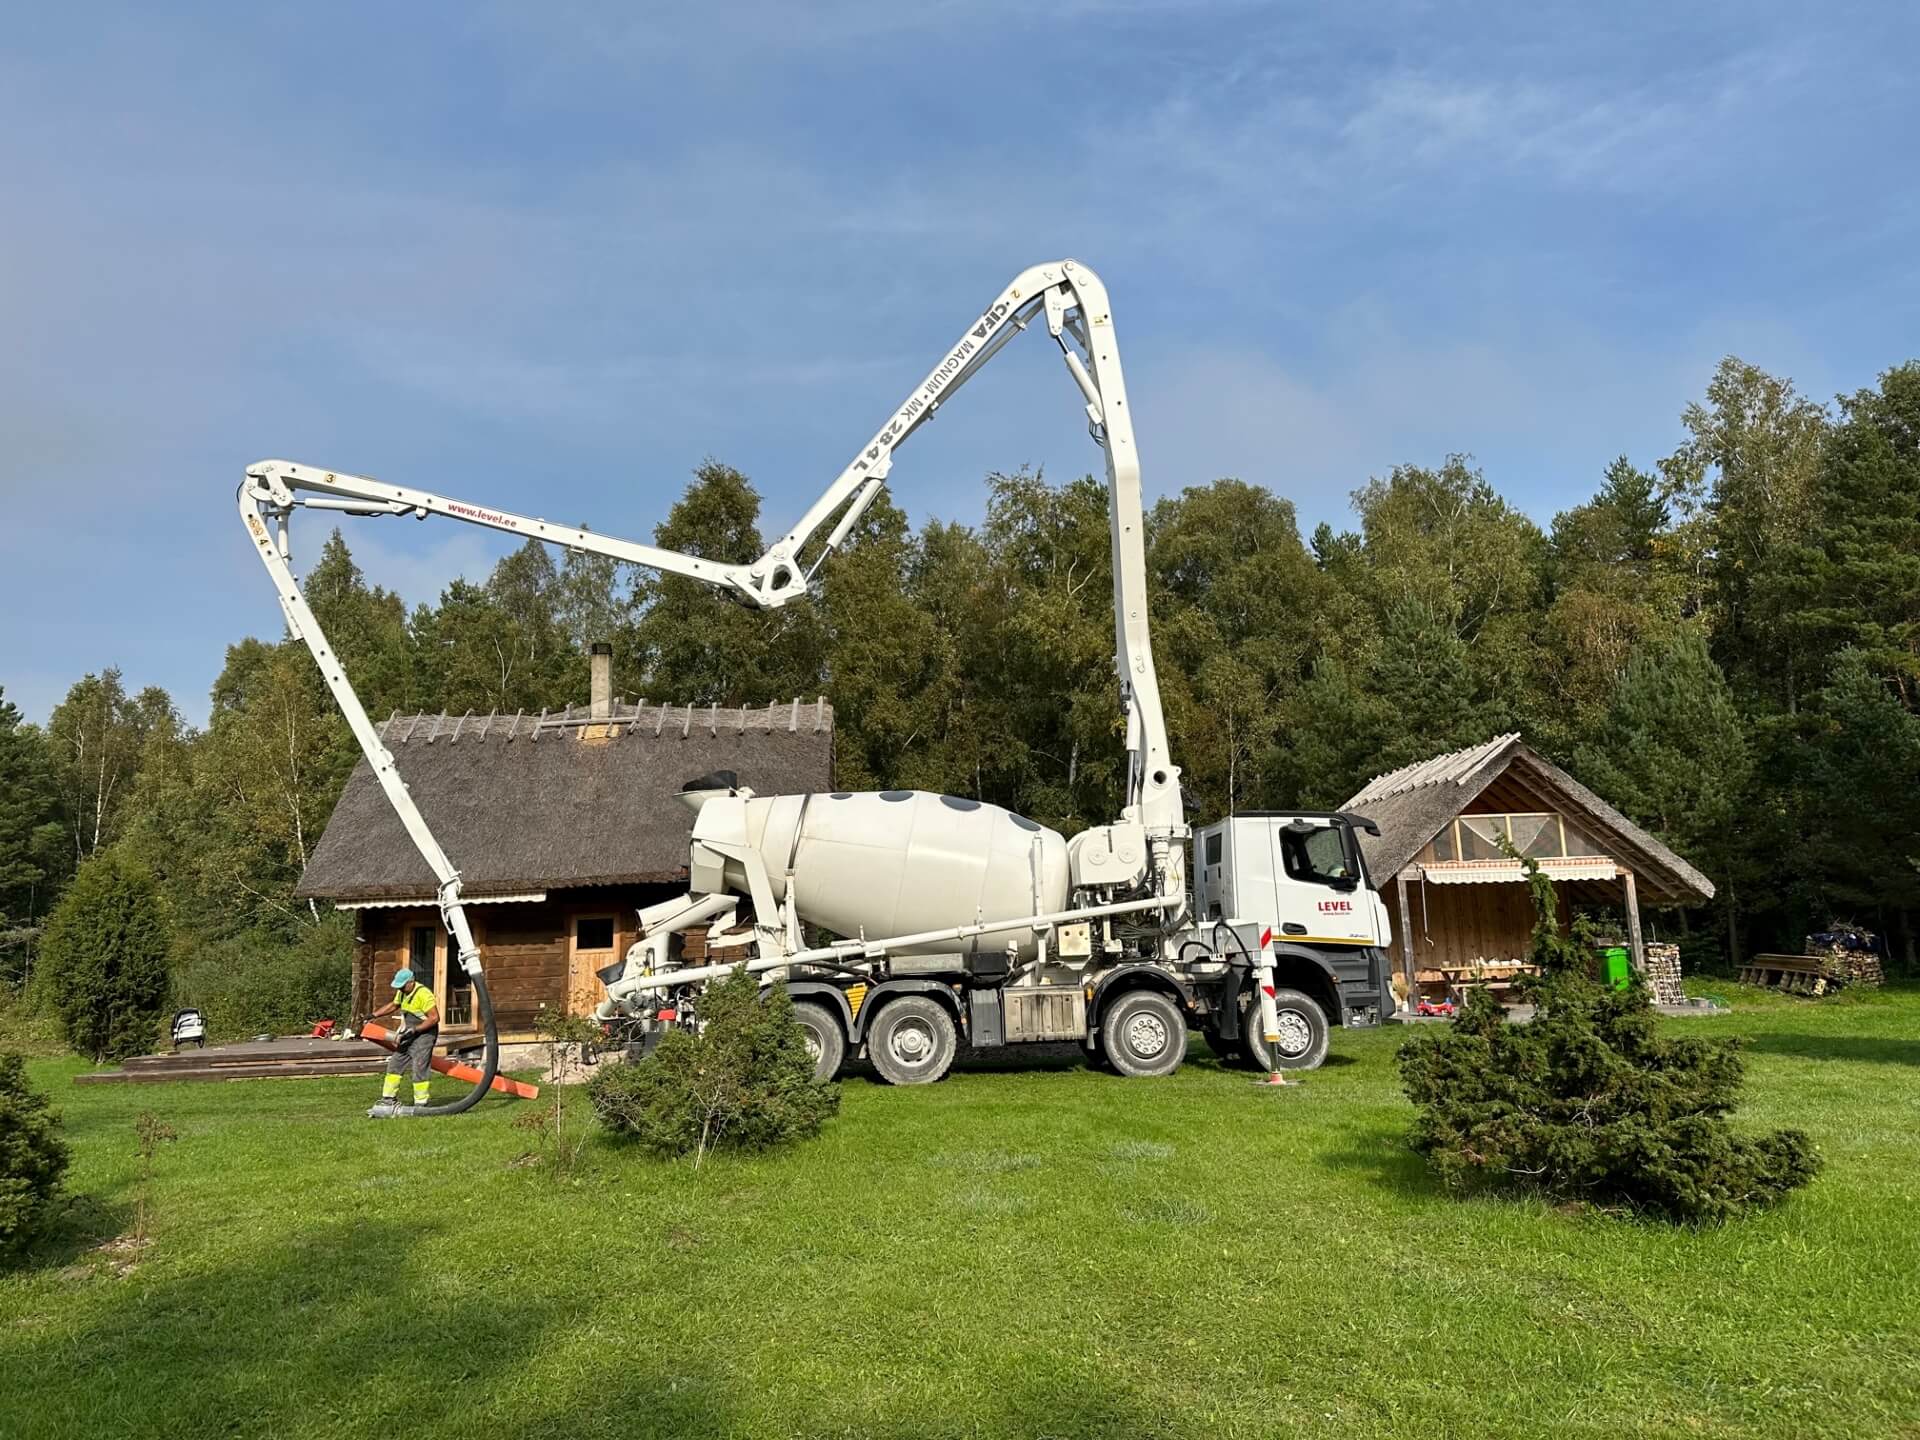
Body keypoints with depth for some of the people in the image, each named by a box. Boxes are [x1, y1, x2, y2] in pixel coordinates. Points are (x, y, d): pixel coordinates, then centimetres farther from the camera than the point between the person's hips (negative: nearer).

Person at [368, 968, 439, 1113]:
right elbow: (393, 1005, 27)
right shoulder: (402, 992, 6)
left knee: (419, 1068, -9)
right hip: (408, 1034, 9)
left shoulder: (423, 994, -23)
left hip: (424, 1034, -9)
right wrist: (374, 1015, 19)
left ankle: (421, 1103, -2)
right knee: (395, 1064, 12)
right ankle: (390, 1098, 22)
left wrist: (415, 1029, -23)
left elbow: (434, 1018, -24)